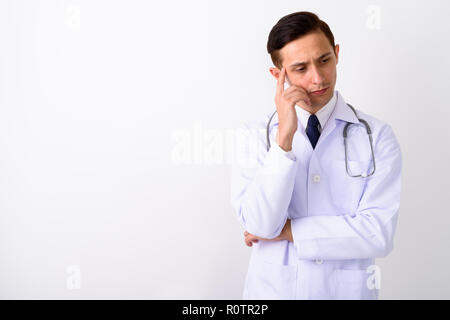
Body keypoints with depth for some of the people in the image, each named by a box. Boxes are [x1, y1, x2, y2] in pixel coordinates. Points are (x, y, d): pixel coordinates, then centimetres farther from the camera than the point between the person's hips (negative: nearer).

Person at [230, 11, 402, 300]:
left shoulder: (378, 136, -9)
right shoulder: (253, 135, -7)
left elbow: (379, 234, -16)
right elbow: (260, 224, -17)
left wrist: (287, 230, -13)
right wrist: (285, 136, -24)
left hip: (348, 288, 0)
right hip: (272, 289, 0)